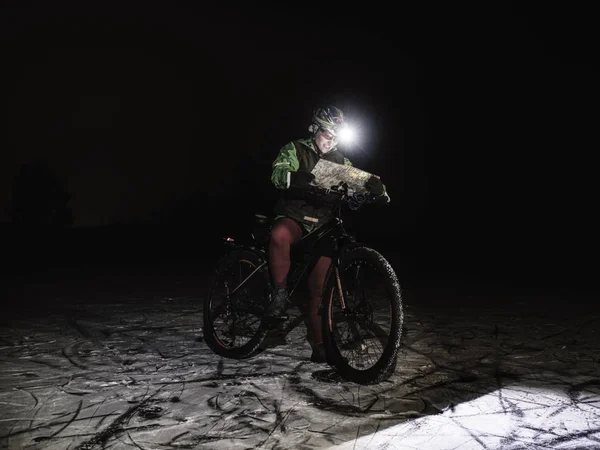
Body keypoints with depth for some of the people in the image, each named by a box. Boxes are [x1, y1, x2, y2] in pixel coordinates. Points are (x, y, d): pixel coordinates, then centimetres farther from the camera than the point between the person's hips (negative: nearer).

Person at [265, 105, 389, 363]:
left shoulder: (339, 161, 14)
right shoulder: (295, 149, 2)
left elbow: (358, 182, 8)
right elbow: (277, 174, -15)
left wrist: (376, 187, -17)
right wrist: (298, 177, -38)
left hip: (322, 225, 4)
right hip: (293, 216, -3)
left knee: (320, 286, -1)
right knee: (279, 235, -40)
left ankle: (318, 342, 9)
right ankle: (280, 293, -22)